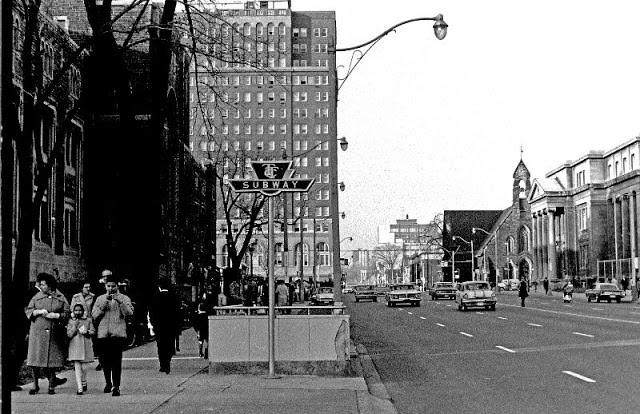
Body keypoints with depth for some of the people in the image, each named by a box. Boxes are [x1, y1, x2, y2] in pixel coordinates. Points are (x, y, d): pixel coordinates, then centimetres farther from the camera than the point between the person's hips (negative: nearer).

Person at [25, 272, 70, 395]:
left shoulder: (61, 298, 7)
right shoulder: (37, 297, 10)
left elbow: (67, 313, 5)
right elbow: (28, 310, 8)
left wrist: (56, 315, -10)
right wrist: (39, 311, -8)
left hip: (55, 334, -1)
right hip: (38, 333, 1)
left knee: (52, 360, -1)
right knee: (35, 360, -4)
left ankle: (52, 385, 9)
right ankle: (35, 385, 7)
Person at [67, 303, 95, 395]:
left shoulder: (88, 320, 6)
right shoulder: (71, 321, 4)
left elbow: (93, 332, 7)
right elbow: (69, 335, -2)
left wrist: (86, 332, -12)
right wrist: (75, 326, -13)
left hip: (86, 345, 1)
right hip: (74, 346, -1)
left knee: (84, 367, 2)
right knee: (77, 366, -7)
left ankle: (84, 382, 32)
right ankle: (79, 388, -8)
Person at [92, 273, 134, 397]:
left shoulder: (124, 298, 8)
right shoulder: (100, 299, 15)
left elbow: (129, 313, -6)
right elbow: (94, 315, 5)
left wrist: (119, 302, -17)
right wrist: (104, 304, -7)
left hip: (118, 333, -3)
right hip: (103, 334, 3)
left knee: (116, 361, -10)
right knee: (104, 360, 7)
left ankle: (116, 386, -10)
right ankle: (108, 383, 27)